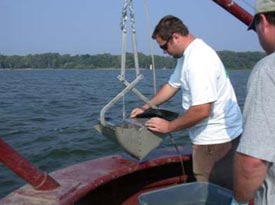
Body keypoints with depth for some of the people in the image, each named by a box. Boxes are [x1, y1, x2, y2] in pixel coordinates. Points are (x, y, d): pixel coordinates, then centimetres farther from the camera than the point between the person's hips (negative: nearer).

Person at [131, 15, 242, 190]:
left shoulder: (199, 60, -24)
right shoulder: (186, 56, 10)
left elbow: (201, 110, -28)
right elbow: (173, 85, 21)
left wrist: (168, 126, -16)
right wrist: (146, 107, 20)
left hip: (216, 139, -10)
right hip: (214, 136, 10)